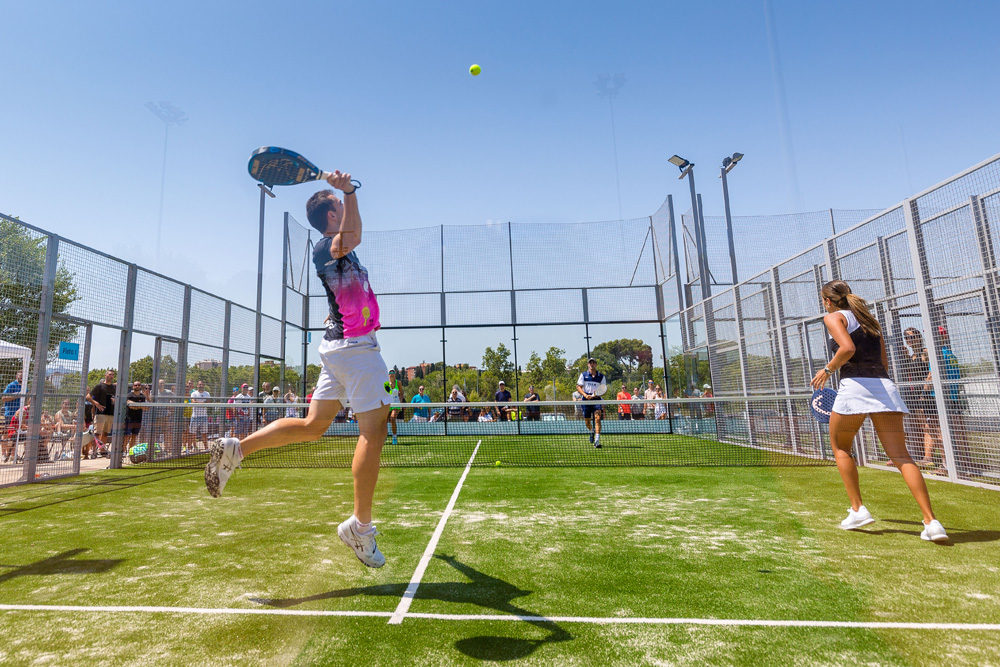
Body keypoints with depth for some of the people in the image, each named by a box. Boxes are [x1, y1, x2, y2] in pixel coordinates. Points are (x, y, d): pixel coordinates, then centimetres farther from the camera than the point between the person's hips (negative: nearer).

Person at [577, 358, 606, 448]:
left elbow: (604, 390, 5)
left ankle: (597, 441, -17)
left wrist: (597, 395, -15)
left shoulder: (601, 376, 6)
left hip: (597, 400, -1)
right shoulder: (583, 375, 6)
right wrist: (585, 395, -14)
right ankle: (592, 431, 42)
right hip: (586, 400, 1)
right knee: (587, 421, 8)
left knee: (597, 419, -16)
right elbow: (578, 387, 3)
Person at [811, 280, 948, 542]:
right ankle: (931, 521, -10)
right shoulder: (869, 319, 24)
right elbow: (884, 363, 22)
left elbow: (848, 348, -15)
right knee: (901, 456, 1)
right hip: (885, 387, 6)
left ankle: (857, 509, 12)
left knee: (840, 448, 14)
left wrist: (828, 370, -3)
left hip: (854, 385, -6)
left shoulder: (833, 317, 3)